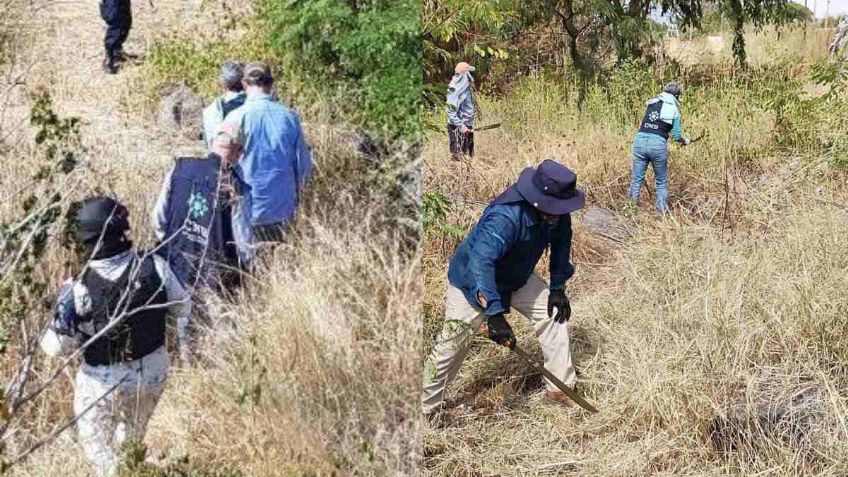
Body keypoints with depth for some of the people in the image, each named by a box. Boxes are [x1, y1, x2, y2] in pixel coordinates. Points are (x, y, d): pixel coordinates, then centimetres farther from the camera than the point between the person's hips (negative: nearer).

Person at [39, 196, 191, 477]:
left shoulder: (79, 290, -27)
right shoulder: (155, 267, -21)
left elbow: (57, 348, -17)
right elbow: (183, 307, -4)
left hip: (105, 384, -3)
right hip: (153, 373, 4)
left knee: (99, 449, 23)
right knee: (134, 437, 31)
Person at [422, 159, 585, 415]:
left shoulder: (557, 213, -19)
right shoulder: (505, 217, -42)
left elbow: (561, 244, 2)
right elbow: (480, 262, -51)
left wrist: (558, 287, -5)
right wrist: (495, 314, -54)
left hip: (518, 279, 7)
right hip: (473, 283, -7)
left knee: (555, 313, -2)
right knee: (452, 345, -5)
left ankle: (561, 389, 10)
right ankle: (423, 408, 10)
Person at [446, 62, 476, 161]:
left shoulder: (467, 88, 10)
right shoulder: (456, 90, -19)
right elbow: (451, 111, -23)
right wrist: (460, 125, -26)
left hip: (467, 127, 10)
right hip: (458, 128, -10)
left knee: (469, 154, 14)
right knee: (458, 156, -5)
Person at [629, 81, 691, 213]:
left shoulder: (651, 103, 15)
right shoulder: (674, 110, 5)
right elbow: (676, 136, 4)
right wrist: (685, 140, 23)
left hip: (640, 140, 3)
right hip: (658, 144, -3)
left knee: (636, 179, 7)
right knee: (662, 182, 13)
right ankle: (662, 211, 13)